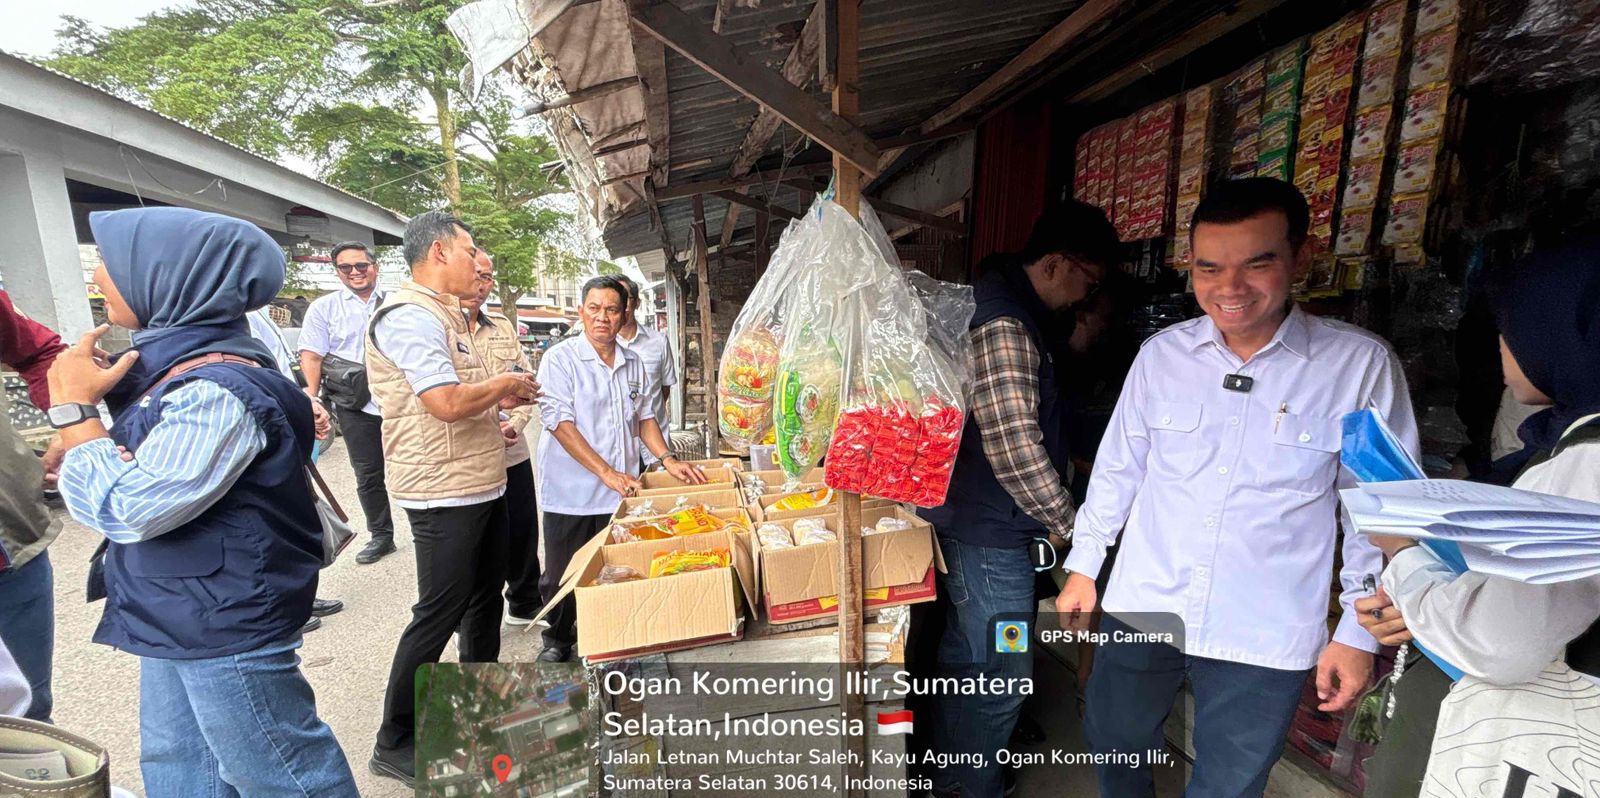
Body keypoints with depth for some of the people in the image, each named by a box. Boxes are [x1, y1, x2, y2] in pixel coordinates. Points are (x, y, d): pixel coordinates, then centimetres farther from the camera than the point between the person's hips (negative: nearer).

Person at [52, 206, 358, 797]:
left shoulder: (216, 393, -27)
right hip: (175, 619, 10)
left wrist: (74, 408, -17)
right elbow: (142, 469, 21)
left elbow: (126, 510, -26)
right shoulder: (179, 367, 6)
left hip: (226, 630, -10)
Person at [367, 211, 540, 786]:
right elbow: (447, 403, -27)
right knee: (439, 614, 1)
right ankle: (395, 744, 20)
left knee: (486, 598, 20)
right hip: (444, 495, -10)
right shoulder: (408, 315, -18)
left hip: (482, 486, 10)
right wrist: (503, 383, -12)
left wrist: (502, 400, 9)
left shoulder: (446, 314, 15)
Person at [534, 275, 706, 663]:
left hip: (622, 490, 4)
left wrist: (667, 460, 1)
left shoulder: (633, 362, 8)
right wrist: (607, 473, -22)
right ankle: (558, 639, 33)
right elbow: (560, 422, -16)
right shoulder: (561, 359, -8)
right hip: (572, 491, -4)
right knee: (563, 576, 10)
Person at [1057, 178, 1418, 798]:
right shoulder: (1162, 352, -4)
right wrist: (1084, 565, 9)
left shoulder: (1361, 364, -10)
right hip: (1140, 610, 2)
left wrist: (1360, 632, -1)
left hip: (1265, 640, -2)